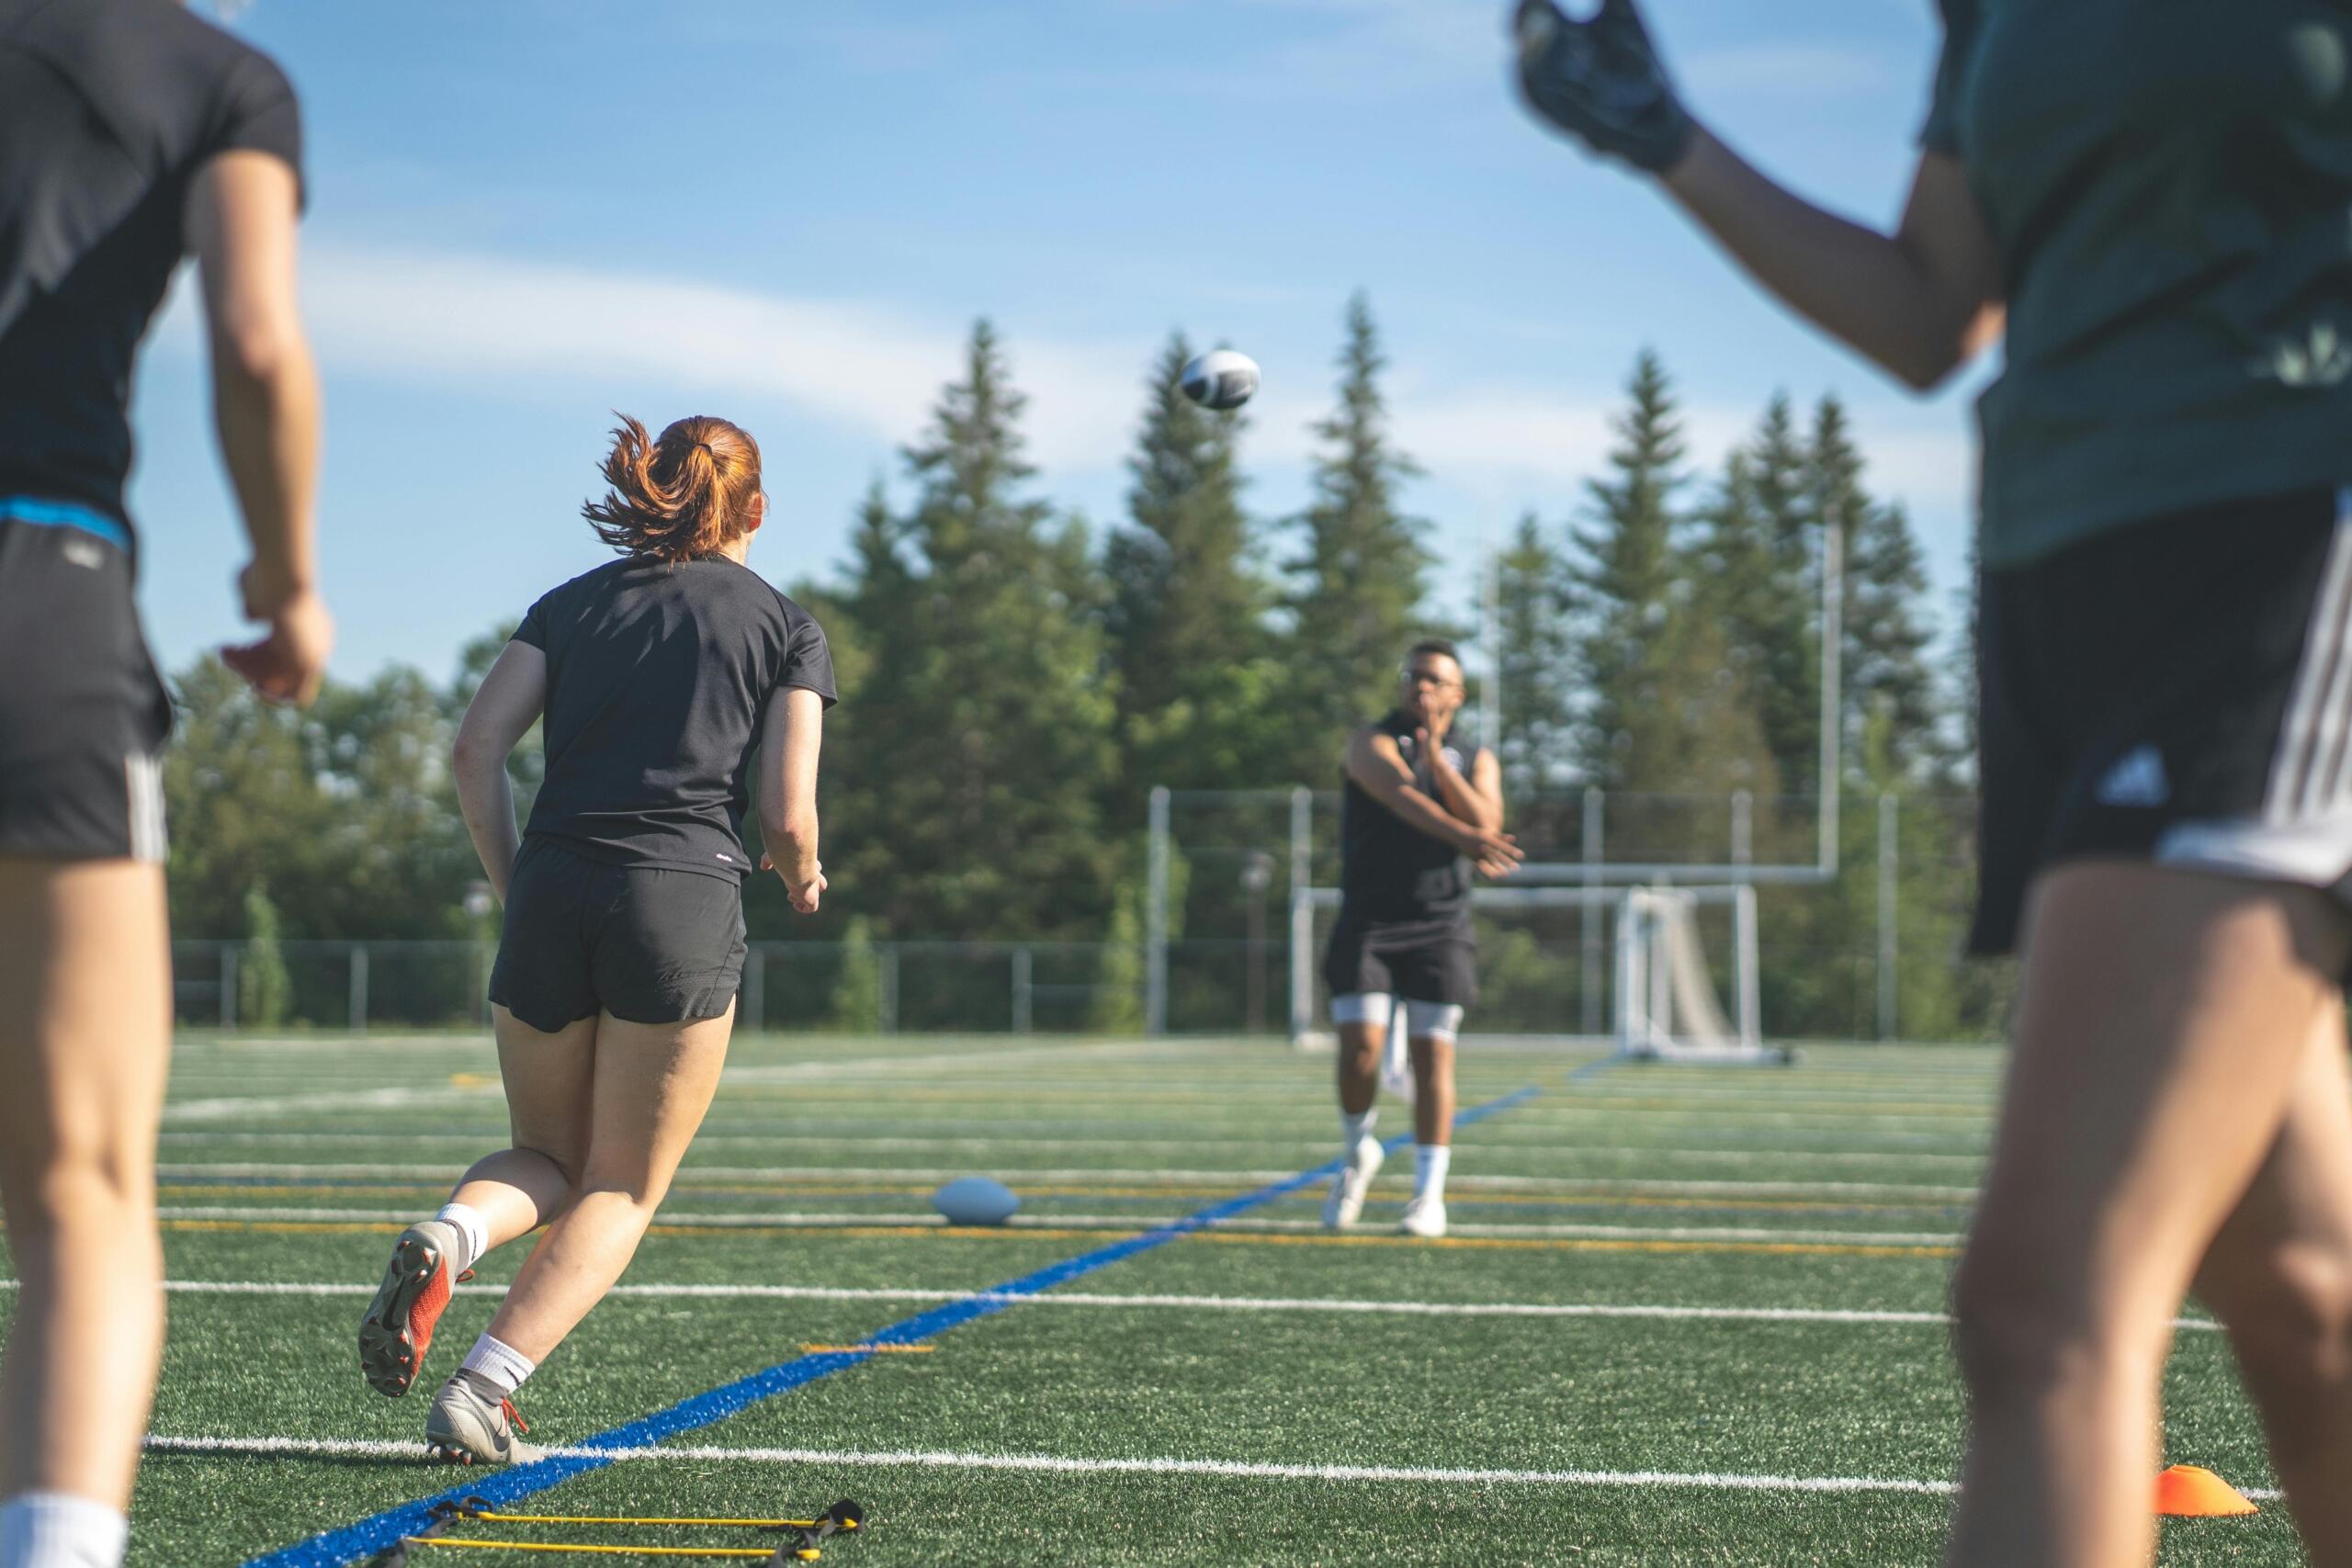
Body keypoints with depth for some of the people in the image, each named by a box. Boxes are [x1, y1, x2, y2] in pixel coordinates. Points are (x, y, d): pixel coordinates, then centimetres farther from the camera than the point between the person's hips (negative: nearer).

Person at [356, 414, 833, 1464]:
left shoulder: (576, 603, 17)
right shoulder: (787, 629, 9)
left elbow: (477, 747, 4)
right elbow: (787, 817, 0)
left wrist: (514, 889, 11)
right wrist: (801, 877, 21)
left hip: (550, 894, 3)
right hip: (685, 904, -3)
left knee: (549, 1160, 20)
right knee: (621, 1192, 8)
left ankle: (447, 1236, -14)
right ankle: (483, 1390, -10)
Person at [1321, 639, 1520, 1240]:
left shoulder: (1475, 759, 12)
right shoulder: (1372, 742, 0)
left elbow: (1484, 820, -9)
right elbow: (1404, 797, -21)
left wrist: (1436, 758, -16)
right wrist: (1464, 837, -38)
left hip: (1440, 928, 2)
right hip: (1368, 924, -2)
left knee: (1433, 1056, -3)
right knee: (1360, 1047, -10)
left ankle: (1429, 1195, 3)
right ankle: (1357, 1154, 17)